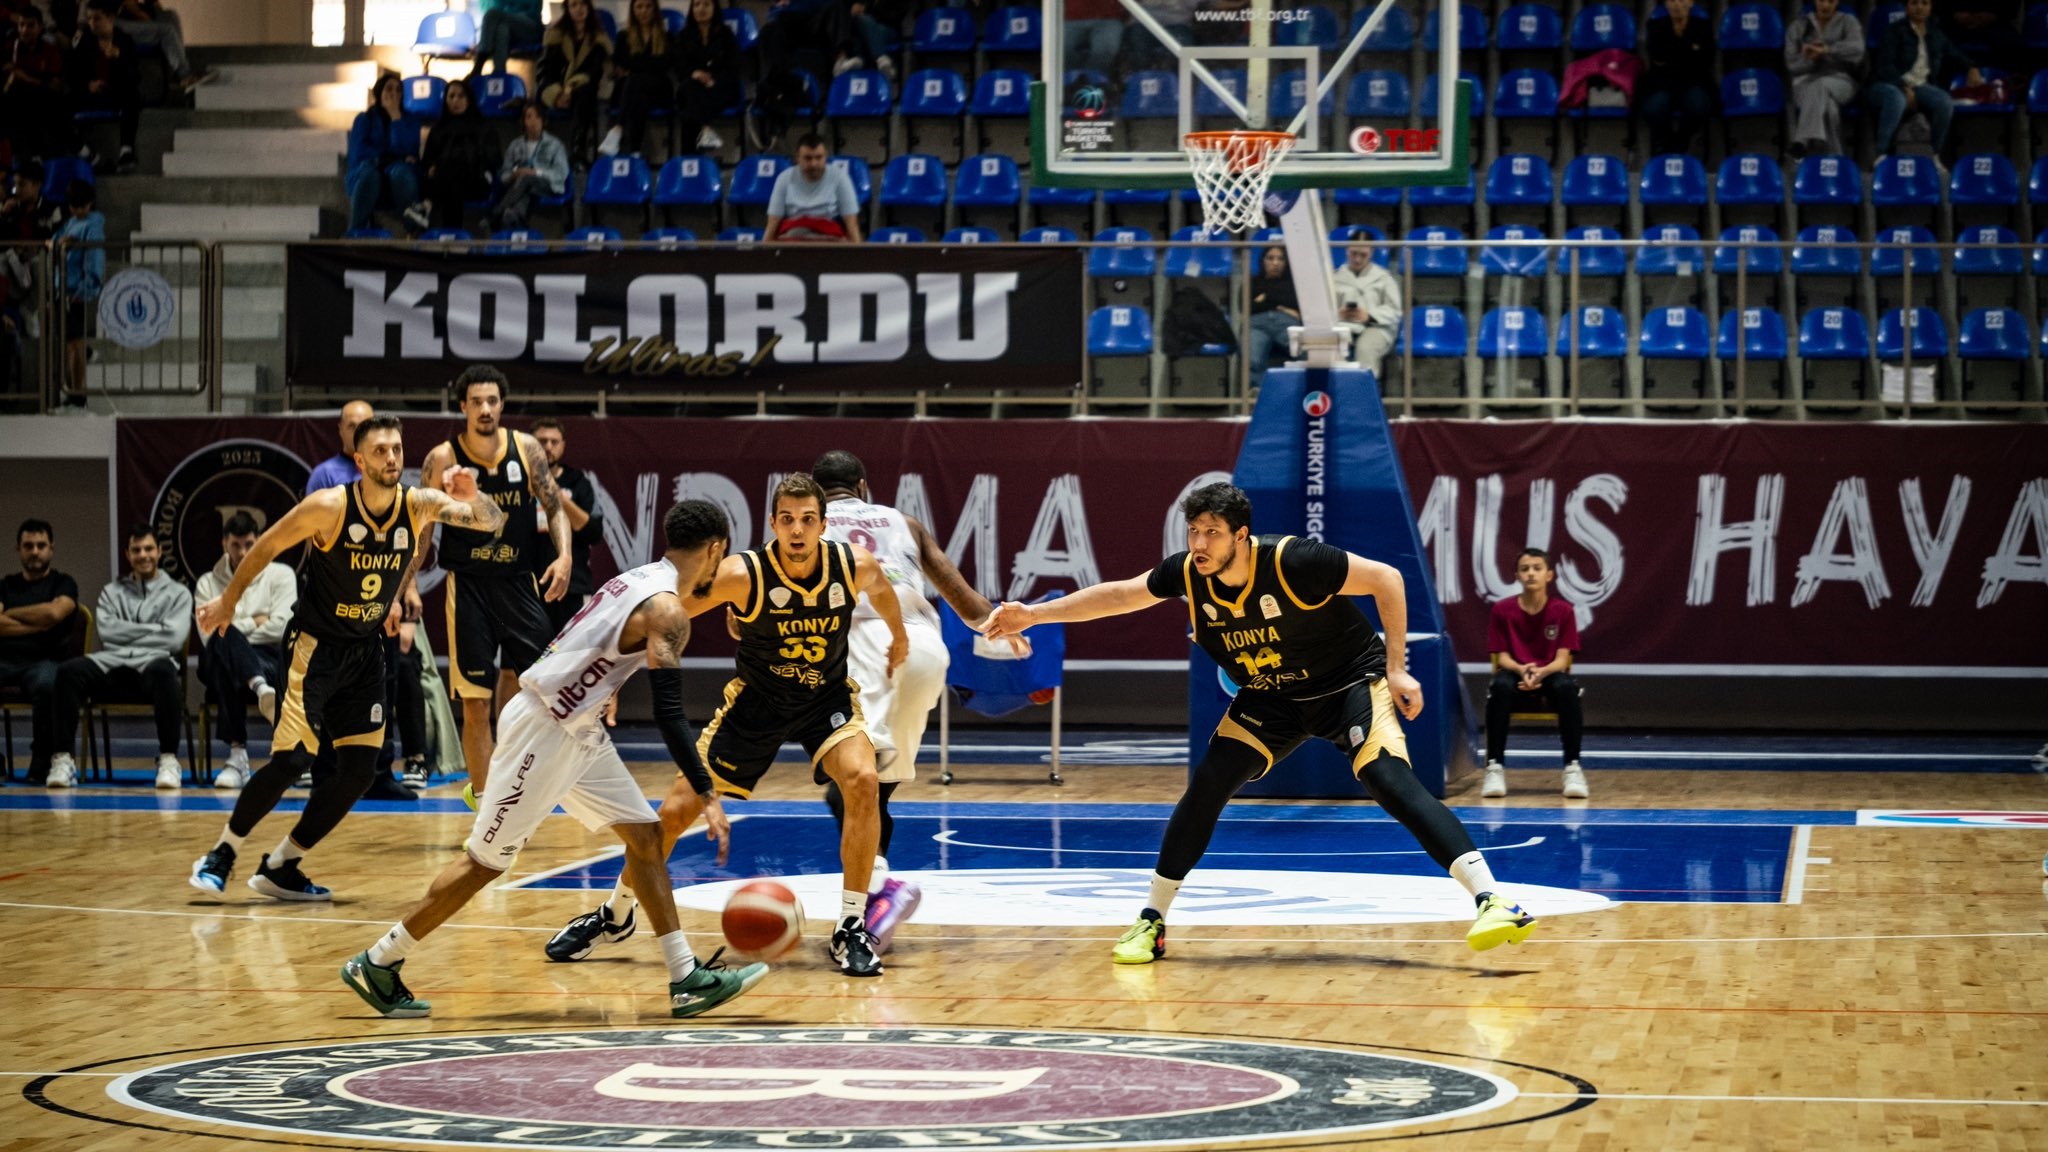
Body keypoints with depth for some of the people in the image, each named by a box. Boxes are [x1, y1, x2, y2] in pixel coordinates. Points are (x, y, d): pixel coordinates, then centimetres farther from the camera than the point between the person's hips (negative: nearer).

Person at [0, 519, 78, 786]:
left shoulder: (63, 584, 14)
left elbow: (54, 612, -8)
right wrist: (37, 624, -3)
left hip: (43, 661, -2)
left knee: (45, 684, -40)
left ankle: (43, 764, -24)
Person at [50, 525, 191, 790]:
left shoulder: (177, 593, 16)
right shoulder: (112, 592, 24)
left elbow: (173, 638, 0)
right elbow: (107, 631, 5)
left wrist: (127, 633, 2)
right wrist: (154, 629, 1)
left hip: (154, 661, -2)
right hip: (112, 663, 2)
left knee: (163, 672, -42)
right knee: (68, 671, -30)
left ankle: (169, 759, -35)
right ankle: (62, 758, -27)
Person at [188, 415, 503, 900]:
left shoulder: (419, 505, -8)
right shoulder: (329, 507, -20)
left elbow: (491, 521, -8)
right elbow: (266, 547, -7)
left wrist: (472, 498, -31)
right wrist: (228, 600, 1)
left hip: (366, 651, 5)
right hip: (315, 646, -5)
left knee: (359, 771, 0)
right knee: (291, 760, -13)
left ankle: (280, 867, 14)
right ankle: (222, 854, 7)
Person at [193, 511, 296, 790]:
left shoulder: (280, 574, 11)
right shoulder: (208, 583, 15)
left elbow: (280, 627, -5)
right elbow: (210, 634, -2)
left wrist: (235, 628, -3)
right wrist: (253, 623, -2)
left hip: (270, 661, -1)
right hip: (223, 664, 1)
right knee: (222, 636, -40)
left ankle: (237, 757, -53)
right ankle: (261, 688, -67)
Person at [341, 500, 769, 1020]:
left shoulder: (642, 579, 10)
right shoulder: (667, 611, -18)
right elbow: (669, 717, -24)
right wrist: (708, 796, -24)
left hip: (577, 729, 10)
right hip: (543, 729, -10)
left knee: (646, 836, 8)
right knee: (486, 861, -2)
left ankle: (687, 978, 8)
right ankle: (376, 964, 7)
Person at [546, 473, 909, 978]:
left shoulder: (855, 566, -19)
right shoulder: (743, 575, -28)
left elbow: (881, 590, 7)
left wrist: (899, 636, 25)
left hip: (827, 697, 1)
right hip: (756, 700, -1)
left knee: (861, 780, -28)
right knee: (677, 810, 0)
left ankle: (852, 928, -14)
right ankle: (616, 915, 27)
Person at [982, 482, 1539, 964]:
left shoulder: (1294, 561, -30)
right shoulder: (1187, 574, -14)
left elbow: (1386, 579, -20)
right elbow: (1120, 595, 4)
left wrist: (1396, 668, -18)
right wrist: (1033, 614, 0)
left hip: (1350, 683, -5)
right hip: (1270, 700, 5)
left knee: (1390, 781, -26)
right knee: (1206, 788, -9)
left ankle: (1494, 903, -34)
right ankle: (1151, 923, 4)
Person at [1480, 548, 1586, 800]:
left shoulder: (1563, 611, -4)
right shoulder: (1502, 610, -4)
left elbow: (1562, 659, -8)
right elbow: (1502, 657, -4)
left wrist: (1541, 672, -30)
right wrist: (1522, 670, -27)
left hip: (1549, 675, 0)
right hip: (1516, 673, 0)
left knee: (1566, 687, -35)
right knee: (1501, 686, -36)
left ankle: (1573, 767, -28)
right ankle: (1494, 767, -30)